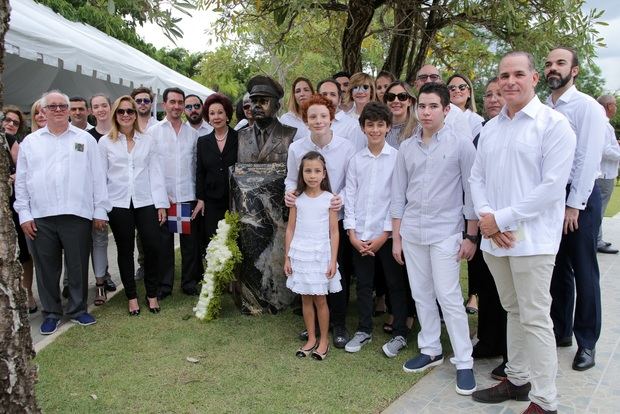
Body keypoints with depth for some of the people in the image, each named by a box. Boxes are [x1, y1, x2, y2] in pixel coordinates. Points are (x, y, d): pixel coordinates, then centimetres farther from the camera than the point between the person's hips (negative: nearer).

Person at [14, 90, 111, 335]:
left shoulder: (85, 139, 7)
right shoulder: (30, 142, 11)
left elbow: (97, 177, 5)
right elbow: (21, 181, 10)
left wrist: (100, 211, 0)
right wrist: (24, 214, 3)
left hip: (77, 214, -1)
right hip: (41, 217, 1)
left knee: (78, 266, 6)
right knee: (47, 268, 8)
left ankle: (78, 309, 21)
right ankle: (51, 313, 21)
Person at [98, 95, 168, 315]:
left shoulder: (147, 140, 8)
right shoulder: (105, 142, 5)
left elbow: (155, 172, 6)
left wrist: (161, 204, 0)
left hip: (145, 202, 1)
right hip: (118, 204, -1)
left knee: (153, 247, -5)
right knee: (125, 250, 7)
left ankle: (152, 293, 14)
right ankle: (131, 296, 19)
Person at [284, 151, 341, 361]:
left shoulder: (329, 199, -5)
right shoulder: (297, 199, 1)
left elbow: (334, 232, -4)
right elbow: (290, 229, 5)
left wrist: (333, 261, -7)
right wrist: (287, 258, 4)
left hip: (321, 255, -2)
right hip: (300, 254, 3)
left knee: (320, 299, 4)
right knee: (306, 298, 10)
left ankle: (324, 340, 19)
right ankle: (311, 339, 24)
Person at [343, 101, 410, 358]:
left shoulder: (397, 158, -4)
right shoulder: (356, 160, 6)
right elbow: (350, 197, 5)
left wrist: (384, 234, -10)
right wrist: (352, 233, -3)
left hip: (387, 233, -3)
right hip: (359, 235, 3)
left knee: (396, 284, 7)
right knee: (363, 283, 13)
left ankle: (399, 334, 20)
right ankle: (364, 330, 26)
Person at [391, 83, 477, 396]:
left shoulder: (461, 144, -4)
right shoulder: (406, 147, 7)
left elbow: (471, 190, -4)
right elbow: (398, 194, 10)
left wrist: (470, 235, -7)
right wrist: (396, 237, 9)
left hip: (446, 232, -4)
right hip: (412, 232, 5)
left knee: (448, 297, -4)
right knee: (421, 295, 11)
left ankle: (464, 362, 8)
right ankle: (430, 350, 26)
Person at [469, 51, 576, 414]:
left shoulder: (554, 124, -7)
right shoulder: (490, 129, 13)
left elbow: (552, 186, -14)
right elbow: (477, 177, 12)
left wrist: (502, 218, -15)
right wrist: (486, 217, -6)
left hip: (532, 239, -6)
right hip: (494, 237, 6)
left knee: (535, 319, -2)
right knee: (514, 311, 17)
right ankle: (517, 380, 31)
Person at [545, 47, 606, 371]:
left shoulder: (587, 107, -9)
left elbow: (588, 159, -14)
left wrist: (574, 204, -16)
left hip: (579, 198, -5)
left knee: (583, 272, 3)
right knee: (557, 269, 14)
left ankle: (586, 342, 17)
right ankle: (560, 331, 28)